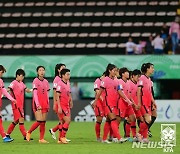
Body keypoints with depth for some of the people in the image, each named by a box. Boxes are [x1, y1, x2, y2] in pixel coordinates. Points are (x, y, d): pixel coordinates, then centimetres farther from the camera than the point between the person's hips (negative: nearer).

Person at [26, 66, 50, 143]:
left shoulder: (46, 82, 12)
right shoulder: (36, 81, -5)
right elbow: (35, 93, -11)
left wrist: (48, 104, 10)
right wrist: (37, 104, -18)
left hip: (44, 104, 6)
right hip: (38, 104, -6)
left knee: (43, 122, 2)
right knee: (39, 121, -14)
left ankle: (41, 139, 4)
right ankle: (29, 132, 6)